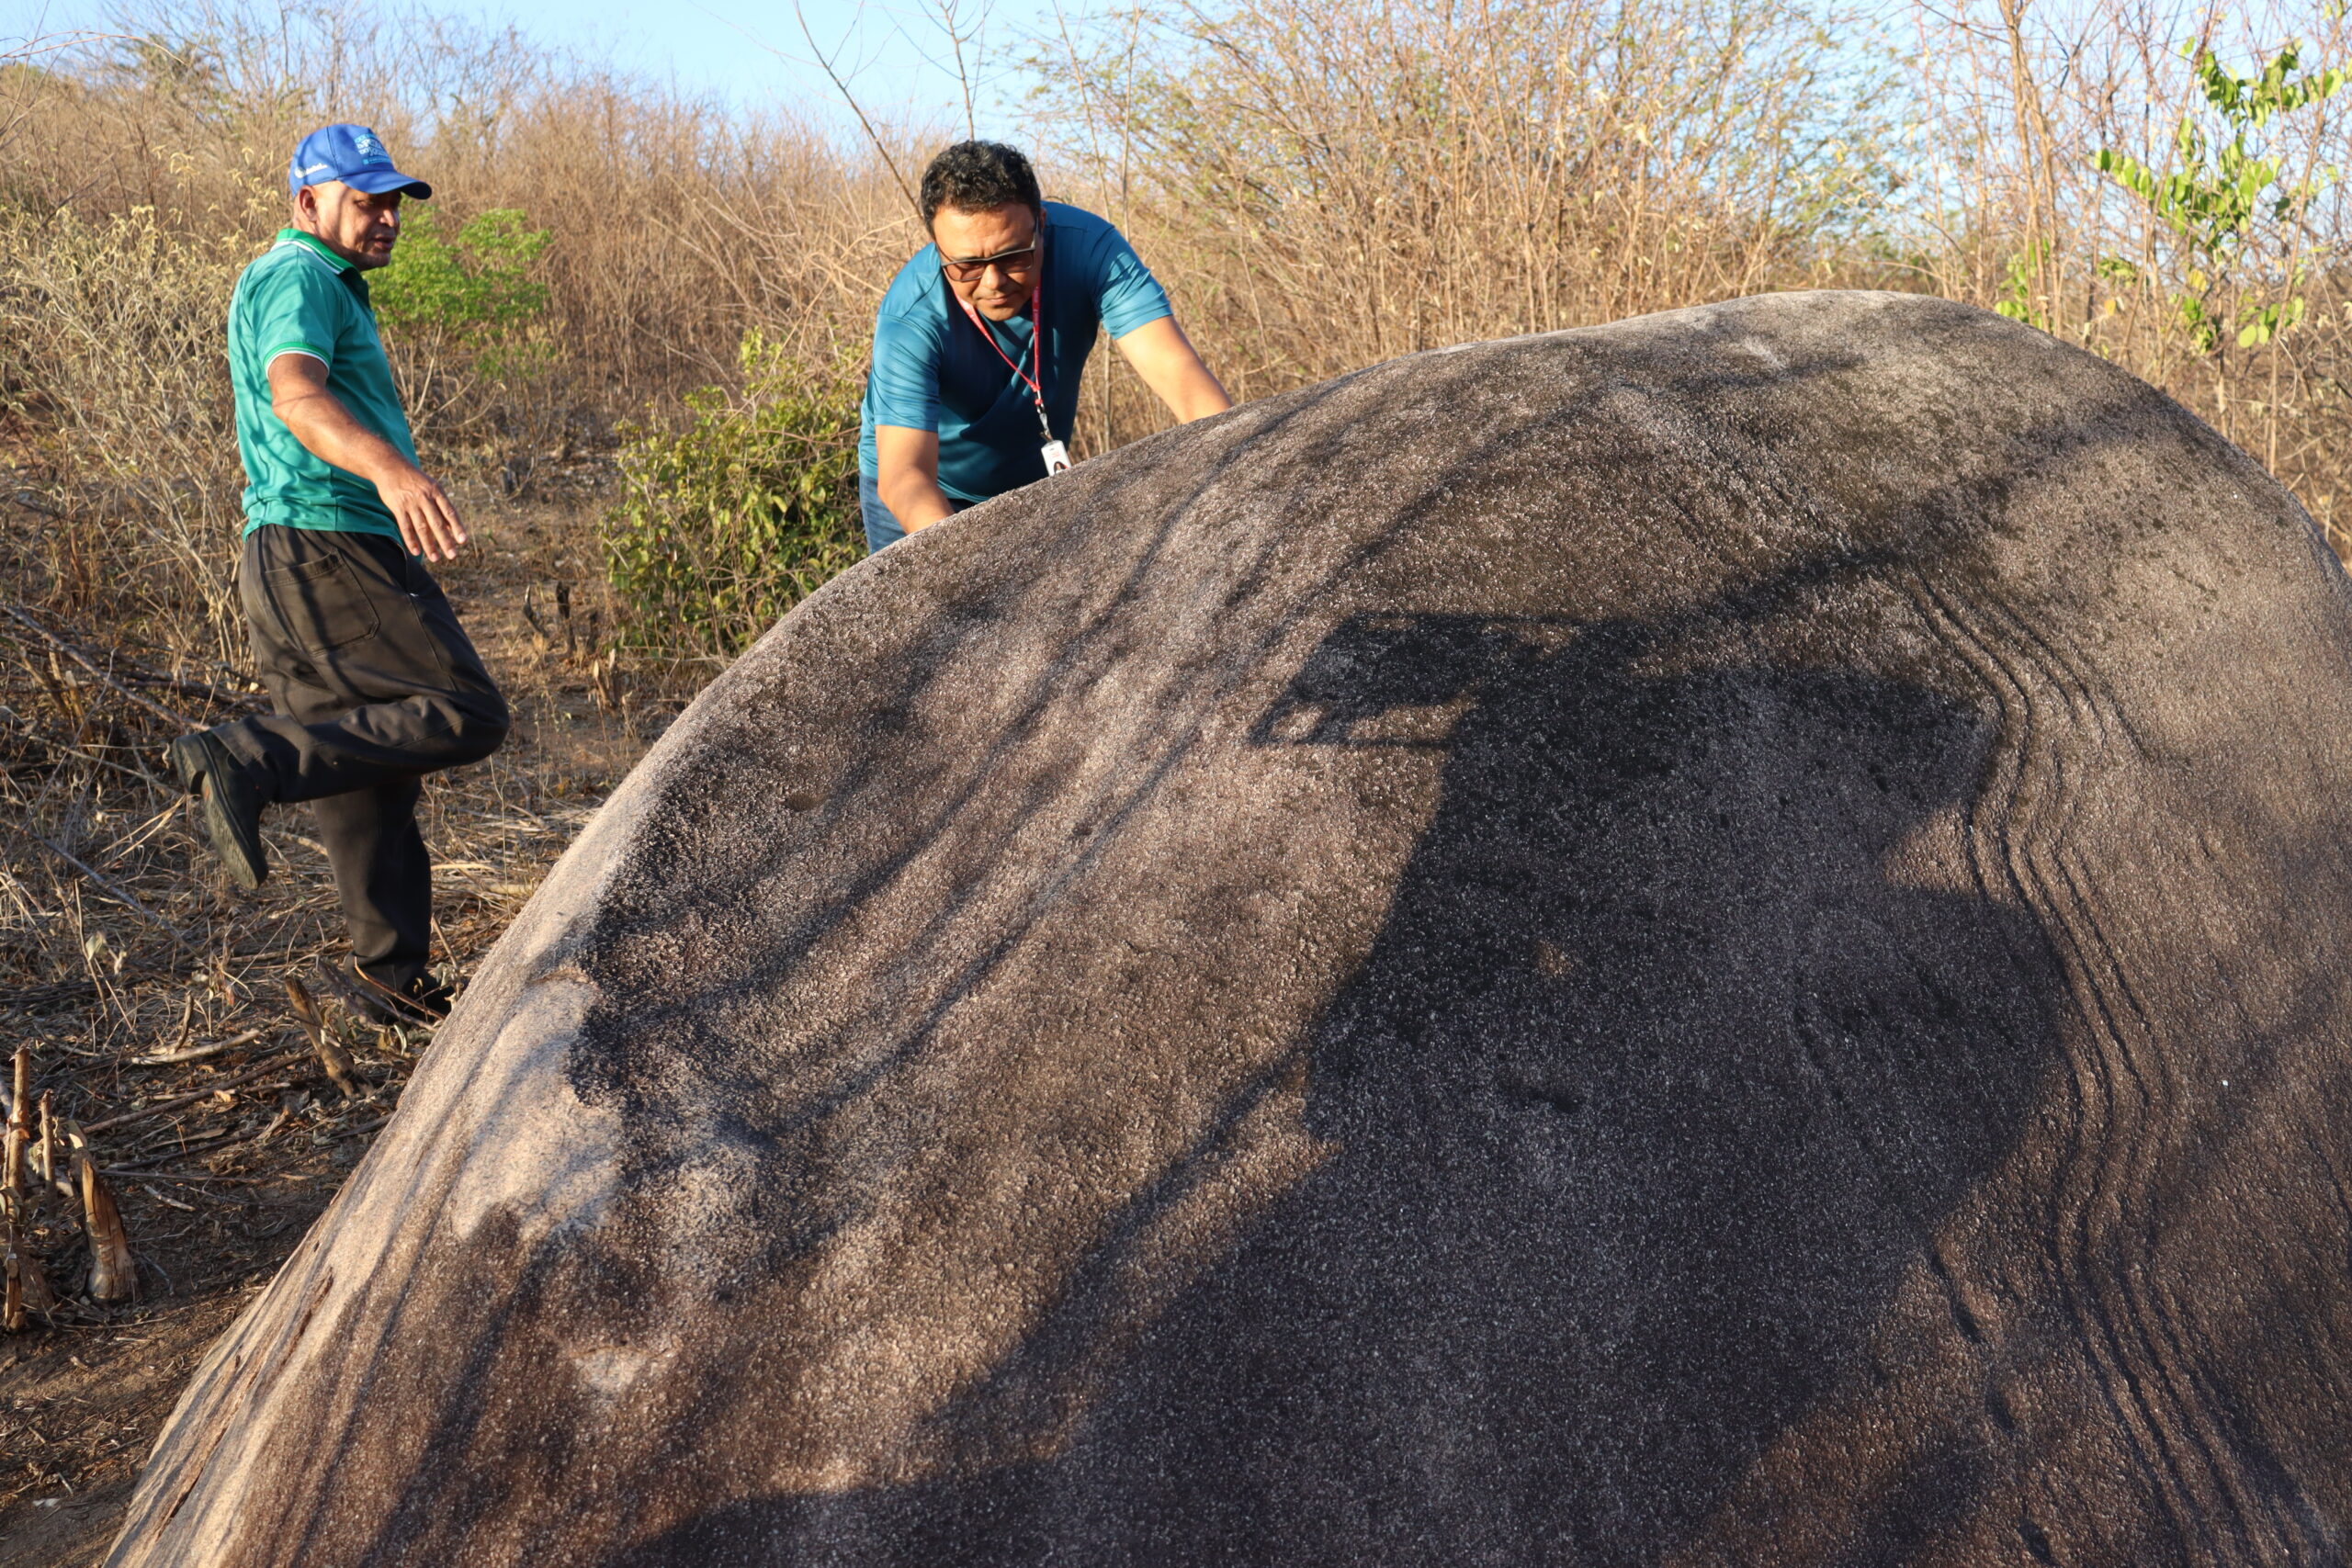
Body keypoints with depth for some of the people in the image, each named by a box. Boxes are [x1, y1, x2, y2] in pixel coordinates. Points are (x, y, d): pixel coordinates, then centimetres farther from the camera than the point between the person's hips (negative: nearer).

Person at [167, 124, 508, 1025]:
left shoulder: (324, 289, 28)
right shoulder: (298, 280, -6)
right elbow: (297, 396, -27)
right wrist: (391, 471, -45)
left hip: (296, 564, 10)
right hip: (329, 549, -10)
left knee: (369, 775, 9)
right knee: (465, 716, -16)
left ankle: (390, 974, 12)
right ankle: (246, 762, -20)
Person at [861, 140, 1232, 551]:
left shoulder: (1088, 247, -26)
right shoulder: (910, 318, -33)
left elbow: (1175, 368, -35)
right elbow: (903, 472, -41)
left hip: (1034, 483, 3)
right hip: (931, 498, -3)